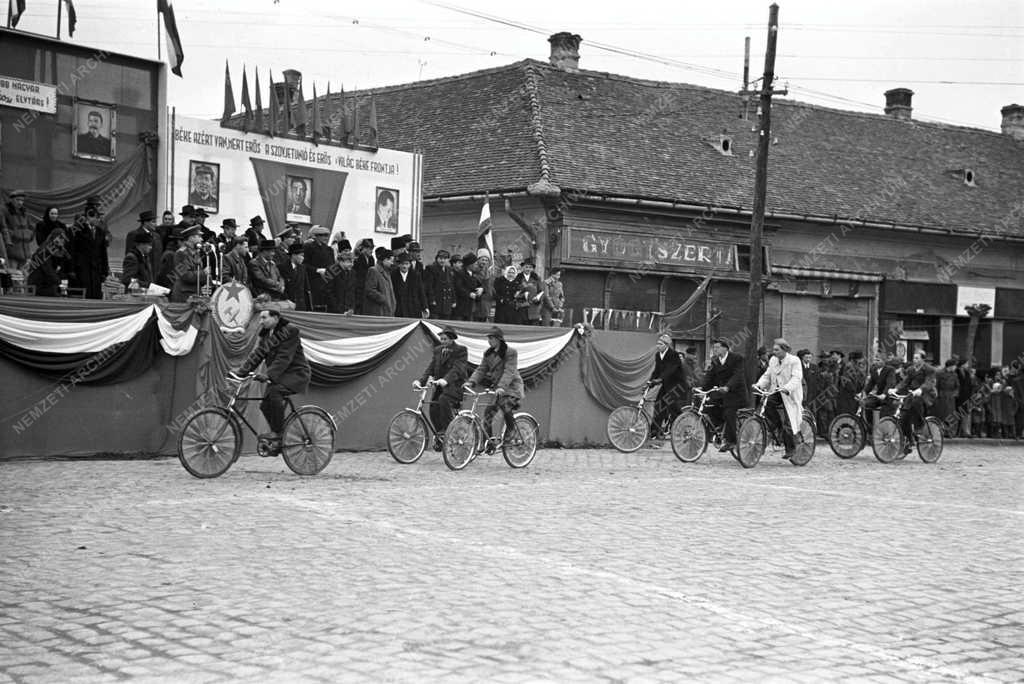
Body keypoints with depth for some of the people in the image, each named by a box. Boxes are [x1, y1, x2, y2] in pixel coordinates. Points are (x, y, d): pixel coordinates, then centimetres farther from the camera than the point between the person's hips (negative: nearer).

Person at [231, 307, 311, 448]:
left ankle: (277, 432, -25)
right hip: (279, 376, 9)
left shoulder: (290, 332, -13)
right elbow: (257, 355, 6)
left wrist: (268, 374, -34)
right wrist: (241, 372, -7)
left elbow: (284, 357, -23)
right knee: (265, 405, -2)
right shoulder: (266, 335, 13)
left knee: (274, 391, -32)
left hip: (296, 373, -9)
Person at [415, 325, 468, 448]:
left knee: (444, 400, -33)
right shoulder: (437, 350, 13)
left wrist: (445, 380, -37)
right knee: (433, 409, -10)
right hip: (440, 387, 6)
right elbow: (430, 368, 7)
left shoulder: (461, 351, -6)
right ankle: (439, 435, 12)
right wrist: (421, 381, -11)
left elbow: (457, 369, -20)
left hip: (455, 386, -6)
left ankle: (447, 431, -22)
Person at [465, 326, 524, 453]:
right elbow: (481, 369, 3)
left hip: (512, 387, -6)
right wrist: (471, 382, -15)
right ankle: (490, 443, 5)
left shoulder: (510, 352, -11)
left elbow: (509, 372, -22)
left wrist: (501, 386, -36)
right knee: (488, 412, -5)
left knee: (505, 405, -30)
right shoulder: (488, 354, 9)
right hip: (497, 388, 6)